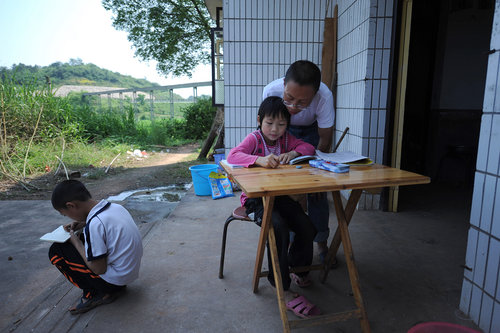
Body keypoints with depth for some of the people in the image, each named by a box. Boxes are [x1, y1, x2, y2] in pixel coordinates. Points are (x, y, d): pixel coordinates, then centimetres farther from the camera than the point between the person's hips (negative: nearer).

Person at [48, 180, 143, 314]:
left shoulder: (94, 223, -25)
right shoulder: (115, 207, -2)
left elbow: (99, 269, -19)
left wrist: (76, 243, -8)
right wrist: (83, 223, 8)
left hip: (115, 279, -8)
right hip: (132, 271, 8)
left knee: (56, 251, -2)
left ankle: (92, 295, 2)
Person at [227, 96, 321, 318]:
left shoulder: (285, 138, 8)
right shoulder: (254, 138, -10)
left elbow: (308, 147, 5)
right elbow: (232, 155, -26)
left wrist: (292, 153, -17)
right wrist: (259, 159, -44)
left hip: (280, 195, 6)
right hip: (256, 198, -6)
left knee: (307, 229, -10)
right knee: (279, 230, -30)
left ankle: (296, 268, 22)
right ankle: (283, 290, -14)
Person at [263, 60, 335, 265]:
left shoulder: (324, 97, -36)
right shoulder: (271, 91, -34)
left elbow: (325, 141, -22)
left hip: (312, 131, 0)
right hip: (284, 131, 1)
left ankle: (321, 243, 13)